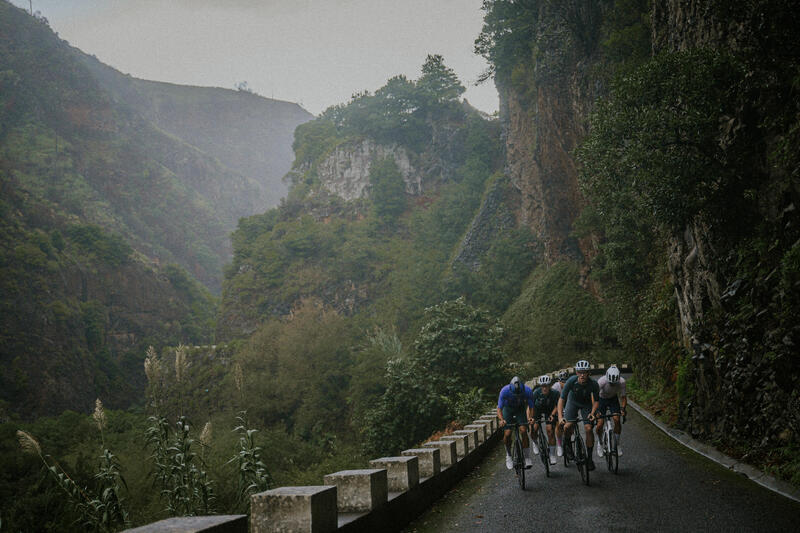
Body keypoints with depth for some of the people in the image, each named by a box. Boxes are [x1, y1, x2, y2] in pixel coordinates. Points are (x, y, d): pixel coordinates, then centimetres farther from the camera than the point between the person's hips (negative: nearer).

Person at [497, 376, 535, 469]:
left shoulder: (528, 391, -32)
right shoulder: (505, 391, -35)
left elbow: (531, 407, -21)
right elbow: (499, 409, -28)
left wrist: (530, 417, -41)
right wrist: (501, 420, -46)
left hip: (521, 409, 0)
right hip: (508, 409, 0)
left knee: (523, 431, -18)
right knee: (507, 434, -13)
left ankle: (527, 458, -7)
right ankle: (508, 456, 11)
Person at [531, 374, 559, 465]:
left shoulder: (554, 393, -30)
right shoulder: (536, 392, -32)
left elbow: (556, 406, -16)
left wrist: (552, 415, -30)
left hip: (549, 410, 0)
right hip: (538, 408, 0)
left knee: (550, 430, -12)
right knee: (534, 427, -16)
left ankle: (552, 454, 0)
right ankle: (534, 442, 17)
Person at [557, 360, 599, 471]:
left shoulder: (593, 384, -29)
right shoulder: (571, 381, -32)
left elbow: (596, 400, -15)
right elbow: (561, 399, -29)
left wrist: (592, 413, -31)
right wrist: (560, 416, -39)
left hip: (586, 404, 0)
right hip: (573, 402, 0)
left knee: (588, 429, -14)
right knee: (568, 426, -20)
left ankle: (589, 458, 0)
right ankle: (567, 444, 12)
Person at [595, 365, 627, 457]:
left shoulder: (621, 381, -28)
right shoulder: (601, 381, -35)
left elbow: (623, 397, -17)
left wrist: (623, 408, -33)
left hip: (613, 399, 2)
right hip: (602, 399, -1)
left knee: (617, 420, -17)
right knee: (600, 424, -11)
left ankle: (617, 444, 4)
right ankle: (600, 444, 17)